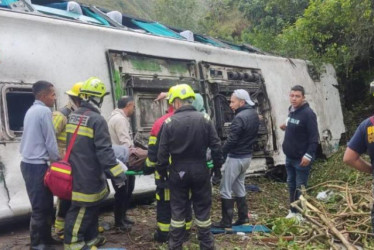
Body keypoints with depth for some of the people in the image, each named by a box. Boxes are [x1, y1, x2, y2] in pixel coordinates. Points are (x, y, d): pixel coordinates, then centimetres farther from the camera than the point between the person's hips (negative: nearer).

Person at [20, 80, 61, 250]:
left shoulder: (31, 110, 14)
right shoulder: (44, 111, -15)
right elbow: (50, 141, -15)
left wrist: (52, 159, 17)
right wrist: (57, 160, -1)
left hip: (28, 163, 10)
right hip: (38, 165, -10)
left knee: (43, 204, 16)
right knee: (41, 207, -1)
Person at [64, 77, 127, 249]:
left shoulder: (73, 117, 10)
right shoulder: (97, 120, -19)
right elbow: (104, 151, -22)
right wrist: (117, 175, -18)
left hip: (77, 172, 9)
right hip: (87, 175, -9)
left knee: (90, 207, 20)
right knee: (81, 210, 2)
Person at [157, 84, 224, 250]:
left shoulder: (169, 123, -8)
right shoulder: (205, 119, -4)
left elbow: (163, 152, -5)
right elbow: (215, 146, -2)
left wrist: (162, 171, 8)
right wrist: (218, 165, 11)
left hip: (178, 172, -1)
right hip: (200, 171, 1)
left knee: (178, 209, 11)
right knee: (202, 208, 11)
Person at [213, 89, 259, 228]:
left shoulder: (240, 117, -23)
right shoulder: (254, 115, 7)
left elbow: (231, 140, -23)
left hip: (235, 158, -9)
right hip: (247, 156, 10)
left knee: (225, 190, 0)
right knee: (239, 187, 20)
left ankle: (226, 221, 6)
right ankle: (243, 217, 25)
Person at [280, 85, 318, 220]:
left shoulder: (308, 113, -17)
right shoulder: (291, 110, 9)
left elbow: (314, 137, -20)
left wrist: (309, 155, -26)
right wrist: (286, 127, 4)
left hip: (301, 158, -8)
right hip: (289, 157, 8)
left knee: (300, 187, 1)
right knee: (291, 184, 16)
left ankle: (301, 214, 12)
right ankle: (293, 211, 28)